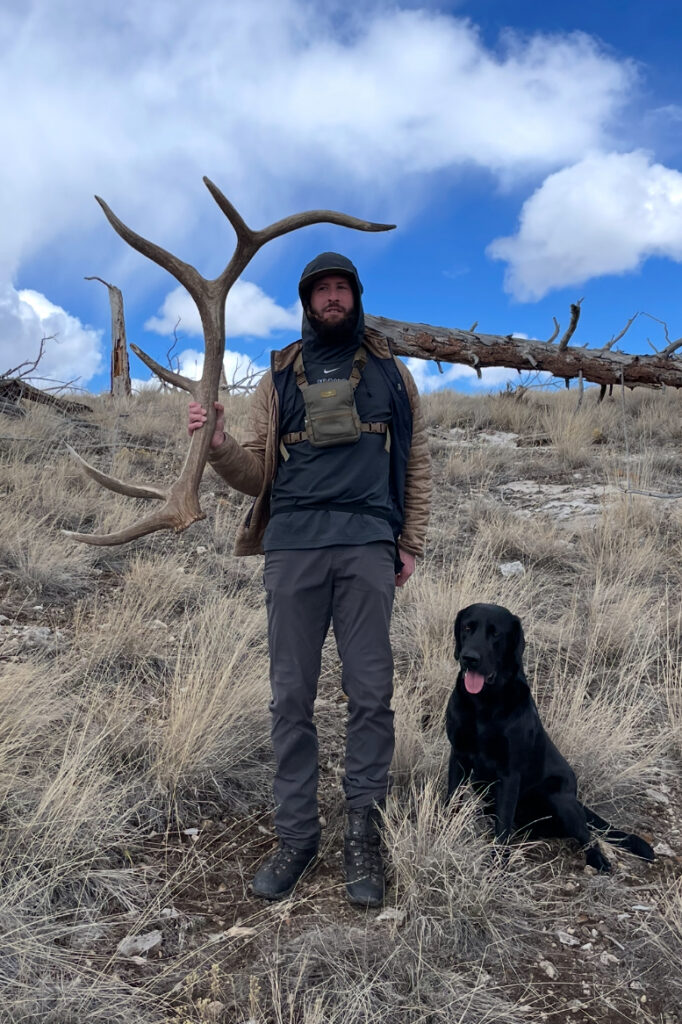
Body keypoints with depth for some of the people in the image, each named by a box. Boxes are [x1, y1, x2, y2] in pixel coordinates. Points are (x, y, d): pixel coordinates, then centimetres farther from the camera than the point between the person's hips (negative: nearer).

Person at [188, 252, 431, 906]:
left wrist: (410, 543, 5)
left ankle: (363, 835, 14)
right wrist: (218, 447, -8)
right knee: (291, 696, 3)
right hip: (292, 545, 1)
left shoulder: (390, 373, 15)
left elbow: (415, 463, 13)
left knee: (370, 694, 0)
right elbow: (258, 473, 12)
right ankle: (296, 836, 16)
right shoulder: (280, 377, 16)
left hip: (368, 546, 0)